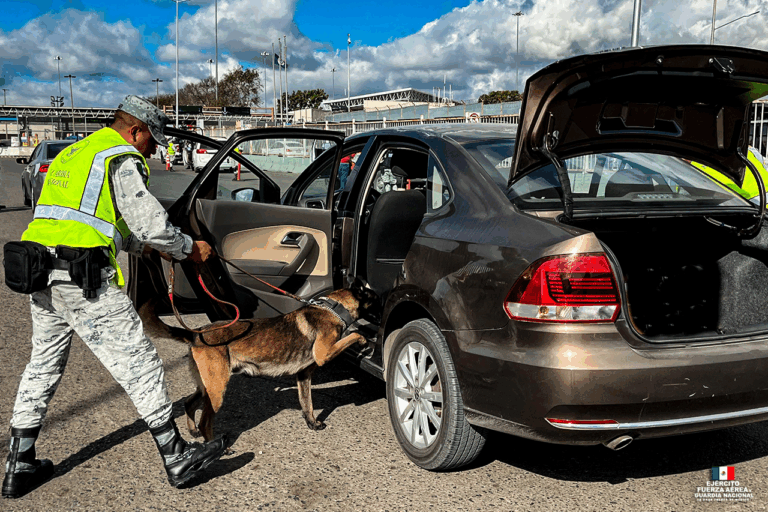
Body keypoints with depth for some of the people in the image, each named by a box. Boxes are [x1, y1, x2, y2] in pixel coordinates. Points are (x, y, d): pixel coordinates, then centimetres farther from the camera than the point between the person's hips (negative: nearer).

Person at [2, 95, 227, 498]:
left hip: (41, 276, 9)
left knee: (42, 366, 19)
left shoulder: (72, 154, 26)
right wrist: (189, 249, 5)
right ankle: (176, 458, 6)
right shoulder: (123, 159, -4)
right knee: (138, 363, -2)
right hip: (84, 282, -9)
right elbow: (150, 223, -12)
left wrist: (146, 246, 31)